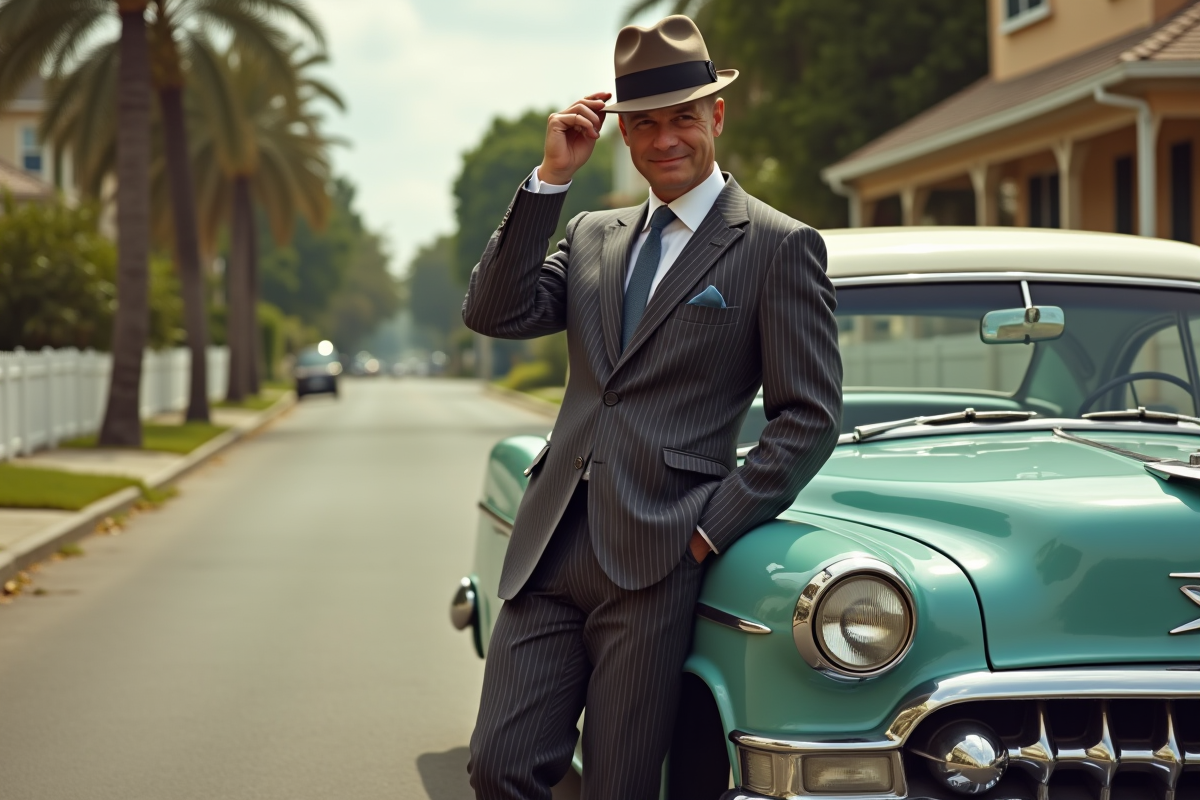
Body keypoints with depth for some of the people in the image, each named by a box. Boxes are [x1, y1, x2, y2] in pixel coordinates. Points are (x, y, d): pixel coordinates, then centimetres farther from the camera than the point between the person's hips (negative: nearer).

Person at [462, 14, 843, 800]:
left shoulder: (780, 248, 1)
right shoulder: (592, 236, 18)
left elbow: (810, 417, -2)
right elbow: (494, 313, 3)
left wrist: (712, 530, -9)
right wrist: (552, 176, 0)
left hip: (655, 558, -5)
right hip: (549, 550, 5)